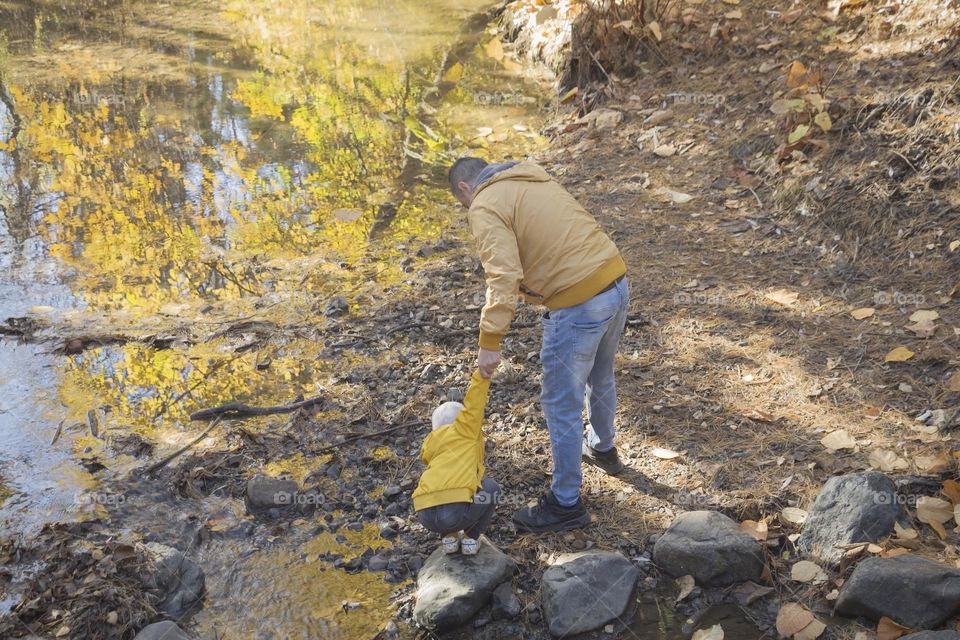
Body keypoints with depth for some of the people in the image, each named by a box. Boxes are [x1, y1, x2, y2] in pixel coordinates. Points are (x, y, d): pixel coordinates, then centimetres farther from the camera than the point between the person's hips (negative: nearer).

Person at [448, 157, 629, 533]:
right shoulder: (533, 179, 21)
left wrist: (490, 343, -19)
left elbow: (503, 276, -19)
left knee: (561, 405, 6)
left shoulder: (485, 206, -6)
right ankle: (602, 448, 54)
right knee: (600, 378, 31)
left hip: (579, 304, -9)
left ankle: (566, 505, 19)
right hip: (616, 281, 9)